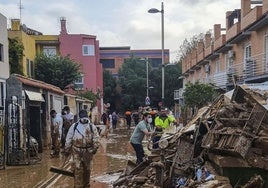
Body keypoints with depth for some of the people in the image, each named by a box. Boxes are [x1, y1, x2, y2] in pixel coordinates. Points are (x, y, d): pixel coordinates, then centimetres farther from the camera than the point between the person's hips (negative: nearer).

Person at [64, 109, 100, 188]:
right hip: (77, 150, -1)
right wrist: (67, 150, 3)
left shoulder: (92, 126, 1)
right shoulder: (74, 126, -1)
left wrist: (95, 148, -13)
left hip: (88, 151, 2)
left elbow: (96, 138, 0)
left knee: (87, 168, 15)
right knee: (77, 168, -10)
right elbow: (69, 138, 3)